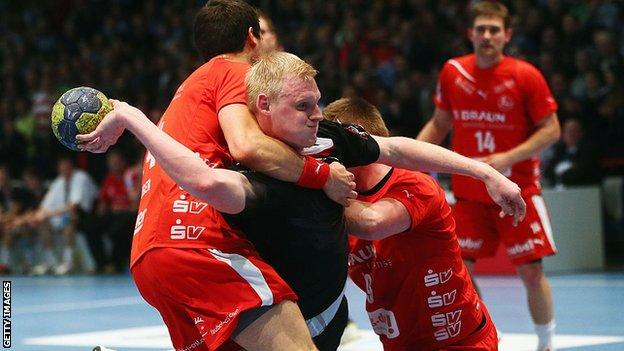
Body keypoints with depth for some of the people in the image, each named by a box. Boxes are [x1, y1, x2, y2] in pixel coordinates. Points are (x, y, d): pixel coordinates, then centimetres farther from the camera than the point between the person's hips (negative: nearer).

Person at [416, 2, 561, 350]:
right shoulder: (453, 72, 1)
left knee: (532, 271, -3)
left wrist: (508, 158, -21)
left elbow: (551, 130, -9)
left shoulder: (526, 76, -11)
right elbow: (440, 124, 14)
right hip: (468, 192, 3)